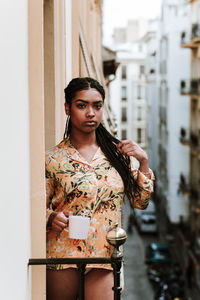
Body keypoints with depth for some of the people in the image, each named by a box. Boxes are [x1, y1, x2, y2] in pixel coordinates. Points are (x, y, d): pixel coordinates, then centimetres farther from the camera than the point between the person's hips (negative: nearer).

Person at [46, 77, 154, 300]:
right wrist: (52, 218, -19)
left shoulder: (118, 153, 7)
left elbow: (141, 202, 9)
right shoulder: (52, 160, -1)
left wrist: (143, 162, -3)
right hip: (63, 257, -1)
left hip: (104, 257, 2)